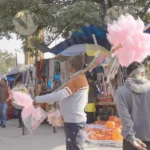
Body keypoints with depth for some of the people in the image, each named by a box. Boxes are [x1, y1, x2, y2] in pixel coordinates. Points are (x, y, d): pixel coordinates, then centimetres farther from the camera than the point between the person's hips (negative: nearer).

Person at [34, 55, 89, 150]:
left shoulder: (76, 79, -17)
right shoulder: (82, 79, 14)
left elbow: (60, 95, -27)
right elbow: (85, 101, 20)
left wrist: (37, 99, -23)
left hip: (74, 121, -10)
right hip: (74, 120, 10)